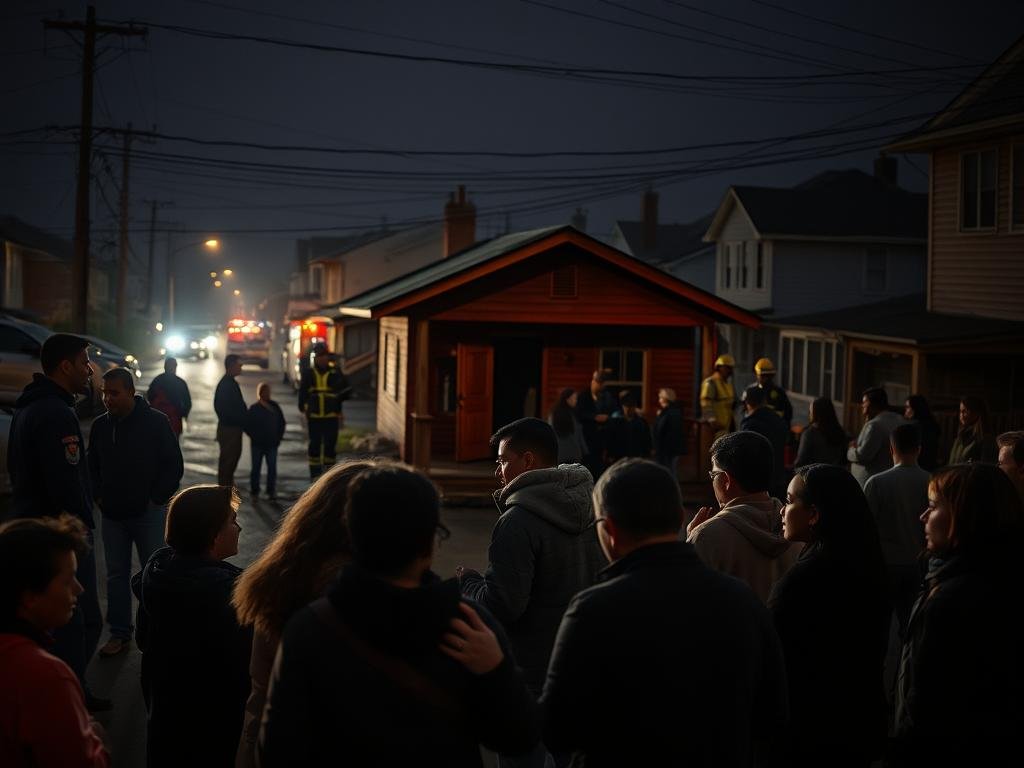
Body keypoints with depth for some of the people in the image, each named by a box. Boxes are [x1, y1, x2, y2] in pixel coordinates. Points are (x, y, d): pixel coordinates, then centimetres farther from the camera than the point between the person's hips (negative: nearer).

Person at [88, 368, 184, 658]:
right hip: (112, 514, 4)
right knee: (116, 574, 9)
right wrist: (99, 496, 5)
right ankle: (119, 633, 18)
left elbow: (174, 465, -6)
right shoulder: (100, 425, 5)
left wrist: (156, 498, -9)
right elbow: (93, 466, 17)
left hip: (148, 513, -4)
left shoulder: (156, 422, -9)